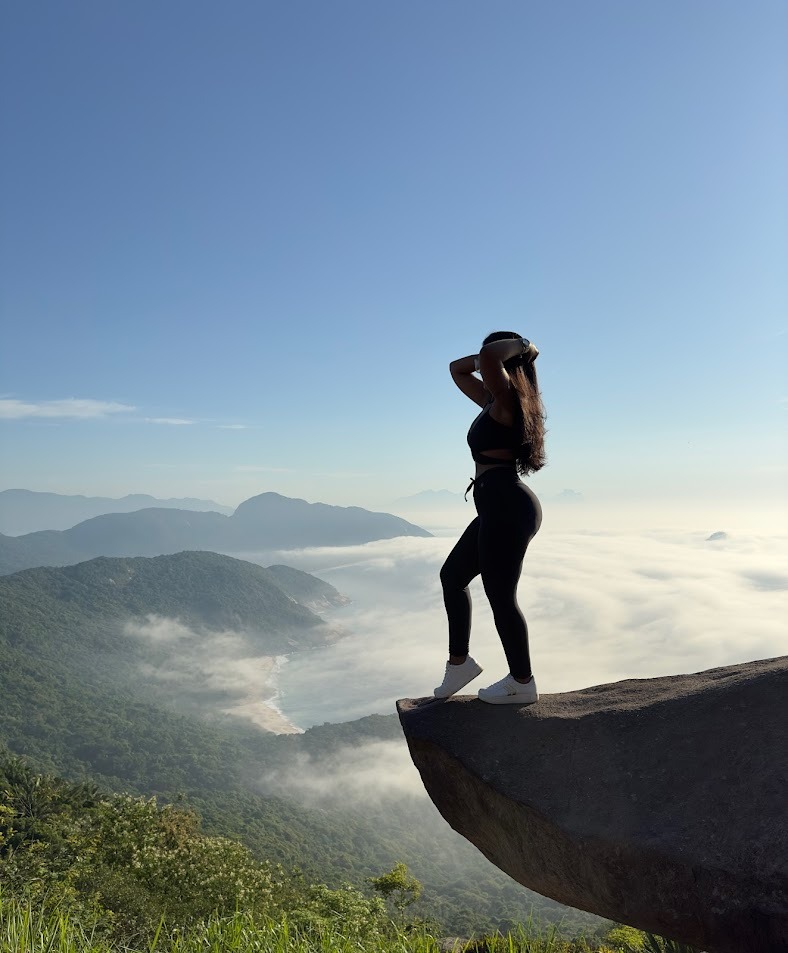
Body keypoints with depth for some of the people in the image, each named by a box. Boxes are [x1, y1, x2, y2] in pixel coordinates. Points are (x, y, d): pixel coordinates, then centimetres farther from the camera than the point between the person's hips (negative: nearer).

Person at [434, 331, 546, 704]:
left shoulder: (507, 398, -11)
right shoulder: (493, 401, 17)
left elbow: (488, 357, -30)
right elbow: (457, 368, 28)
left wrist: (520, 347, -11)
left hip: (507, 506, -11)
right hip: (500, 507, 11)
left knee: (500, 595, -1)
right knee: (452, 575, 20)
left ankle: (522, 683, 15)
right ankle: (459, 661, 29)